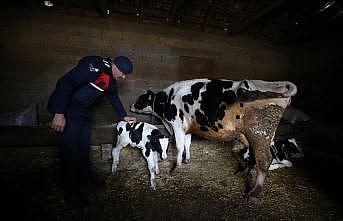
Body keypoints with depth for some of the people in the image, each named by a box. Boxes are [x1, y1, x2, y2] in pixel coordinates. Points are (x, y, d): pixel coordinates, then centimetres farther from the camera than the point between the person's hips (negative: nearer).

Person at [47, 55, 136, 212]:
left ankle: (84, 182, 32)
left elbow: (113, 97, 21)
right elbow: (65, 83, -28)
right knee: (69, 151, -2)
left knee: (84, 149, 15)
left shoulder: (111, 78, 8)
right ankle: (72, 193, 15)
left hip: (84, 111, 9)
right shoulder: (95, 66, -23)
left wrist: (124, 116, 26)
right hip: (66, 110, -9)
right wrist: (59, 114, -29)